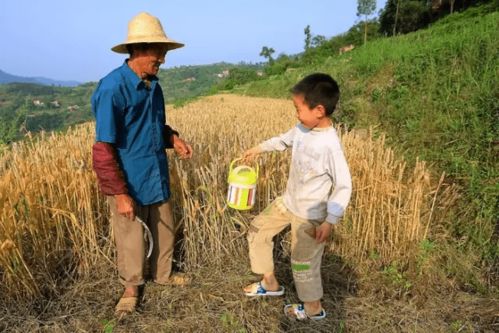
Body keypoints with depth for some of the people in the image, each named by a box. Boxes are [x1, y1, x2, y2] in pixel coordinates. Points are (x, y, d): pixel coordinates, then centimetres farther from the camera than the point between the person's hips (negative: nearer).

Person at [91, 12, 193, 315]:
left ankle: (164, 275, 44)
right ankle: (132, 286, 36)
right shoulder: (112, 88, -21)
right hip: (129, 184, -7)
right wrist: (120, 194, -21)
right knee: (132, 241, 12)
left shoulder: (153, 85, 3)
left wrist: (173, 138, -2)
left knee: (165, 231, 20)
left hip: (157, 177, 7)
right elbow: (103, 149, -21)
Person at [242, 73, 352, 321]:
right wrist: (258, 149, 25)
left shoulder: (330, 146, -29)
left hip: (309, 215, -8)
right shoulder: (302, 129, -7)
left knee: (303, 263, 7)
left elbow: (343, 187, -23)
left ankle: (313, 308, 36)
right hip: (287, 201, 8)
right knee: (257, 230, 17)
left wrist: (330, 221, -23)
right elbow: (284, 140, 16)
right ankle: (270, 284, 35)